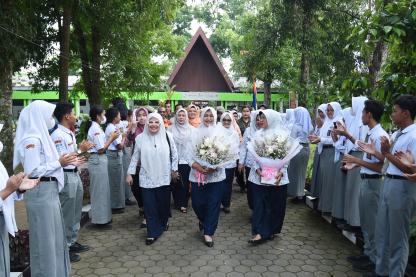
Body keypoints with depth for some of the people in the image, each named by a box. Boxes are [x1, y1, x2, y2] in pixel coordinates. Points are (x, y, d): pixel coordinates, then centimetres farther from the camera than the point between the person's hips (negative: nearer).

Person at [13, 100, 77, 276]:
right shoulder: (32, 140, -16)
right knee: (45, 236, 4)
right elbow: (33, 171, -22)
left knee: (53, 234, 19)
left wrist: (63, 161, 5)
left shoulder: (40, 136, 11)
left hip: (49, 190, 9)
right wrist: (58, 163, -16)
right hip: (41, 192, -9)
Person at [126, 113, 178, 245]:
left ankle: (163, 223, 39)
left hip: (164, 177, 0)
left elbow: (174, 154, 4)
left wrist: (174, 169, 5)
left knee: (164, 203, 12)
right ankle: (153, 233, 13)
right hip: (147, 178, 0)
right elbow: (135, 157, 4)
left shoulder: (167, 136, -5)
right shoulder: (140, 138, -3)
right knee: (149, 205, 2)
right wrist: (130, 173, 2)